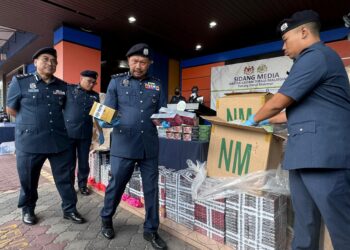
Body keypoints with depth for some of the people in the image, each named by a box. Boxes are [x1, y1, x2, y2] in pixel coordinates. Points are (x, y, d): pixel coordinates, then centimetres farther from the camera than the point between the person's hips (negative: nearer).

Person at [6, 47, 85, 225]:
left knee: (65, 177, 7)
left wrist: (53, 122, 11)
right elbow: (11, 109, 7)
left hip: (59, 140, 3)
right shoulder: (20, 82, 0)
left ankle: (69, 209, 23)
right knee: (28, 179, 13)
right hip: (29, 140, -2)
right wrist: (31, 122, 6)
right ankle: (27, 209, 37)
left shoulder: (62, 86, 8)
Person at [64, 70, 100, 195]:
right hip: (68, 132, -2)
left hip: (85, 134, 3)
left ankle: (83, 185, 27)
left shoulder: (95, 96, 11)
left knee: (84, 162, 11)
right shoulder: (69, 89, 1)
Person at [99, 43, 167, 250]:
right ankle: (106, 219, 40)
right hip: (124, 145, -2)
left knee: (151, 188, 8)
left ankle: (151, 230, 27)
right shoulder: (117, 81, 5)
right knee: (116, 184, 11)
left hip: (150, 145, 2)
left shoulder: (156, 84, 11)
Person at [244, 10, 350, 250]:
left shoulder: (314, 56, -9)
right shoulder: (319, 57, 25)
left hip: (323, 149, -10)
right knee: (304, 222, 15)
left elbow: (278, 102, -10)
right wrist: (270, 122, 28)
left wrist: (254, 120, 8)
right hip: (307, 150, 10)